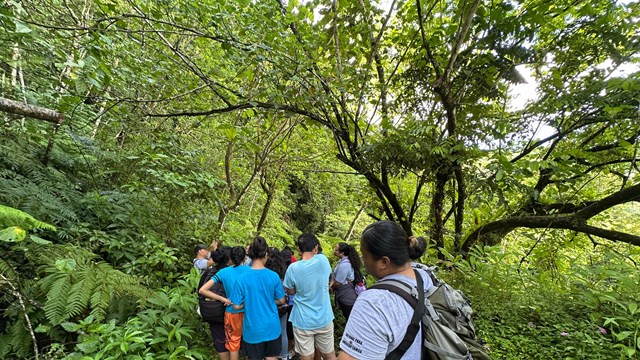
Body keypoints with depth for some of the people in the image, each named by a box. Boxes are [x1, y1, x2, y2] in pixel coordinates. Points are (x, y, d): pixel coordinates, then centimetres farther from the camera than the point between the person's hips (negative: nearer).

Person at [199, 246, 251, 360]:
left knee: (233, 344, 19)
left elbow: (202, 290, -8)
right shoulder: (250, 270, -6)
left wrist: (223, 299, -9)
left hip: (232, 312, 0)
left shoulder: (223, 272, -5)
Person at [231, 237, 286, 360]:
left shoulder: (242, 279, -17)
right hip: (272, 327, 1)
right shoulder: (274, 276, -13)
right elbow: (281, 300, -2)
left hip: (253, 329, -1)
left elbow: (237, 306, -9)